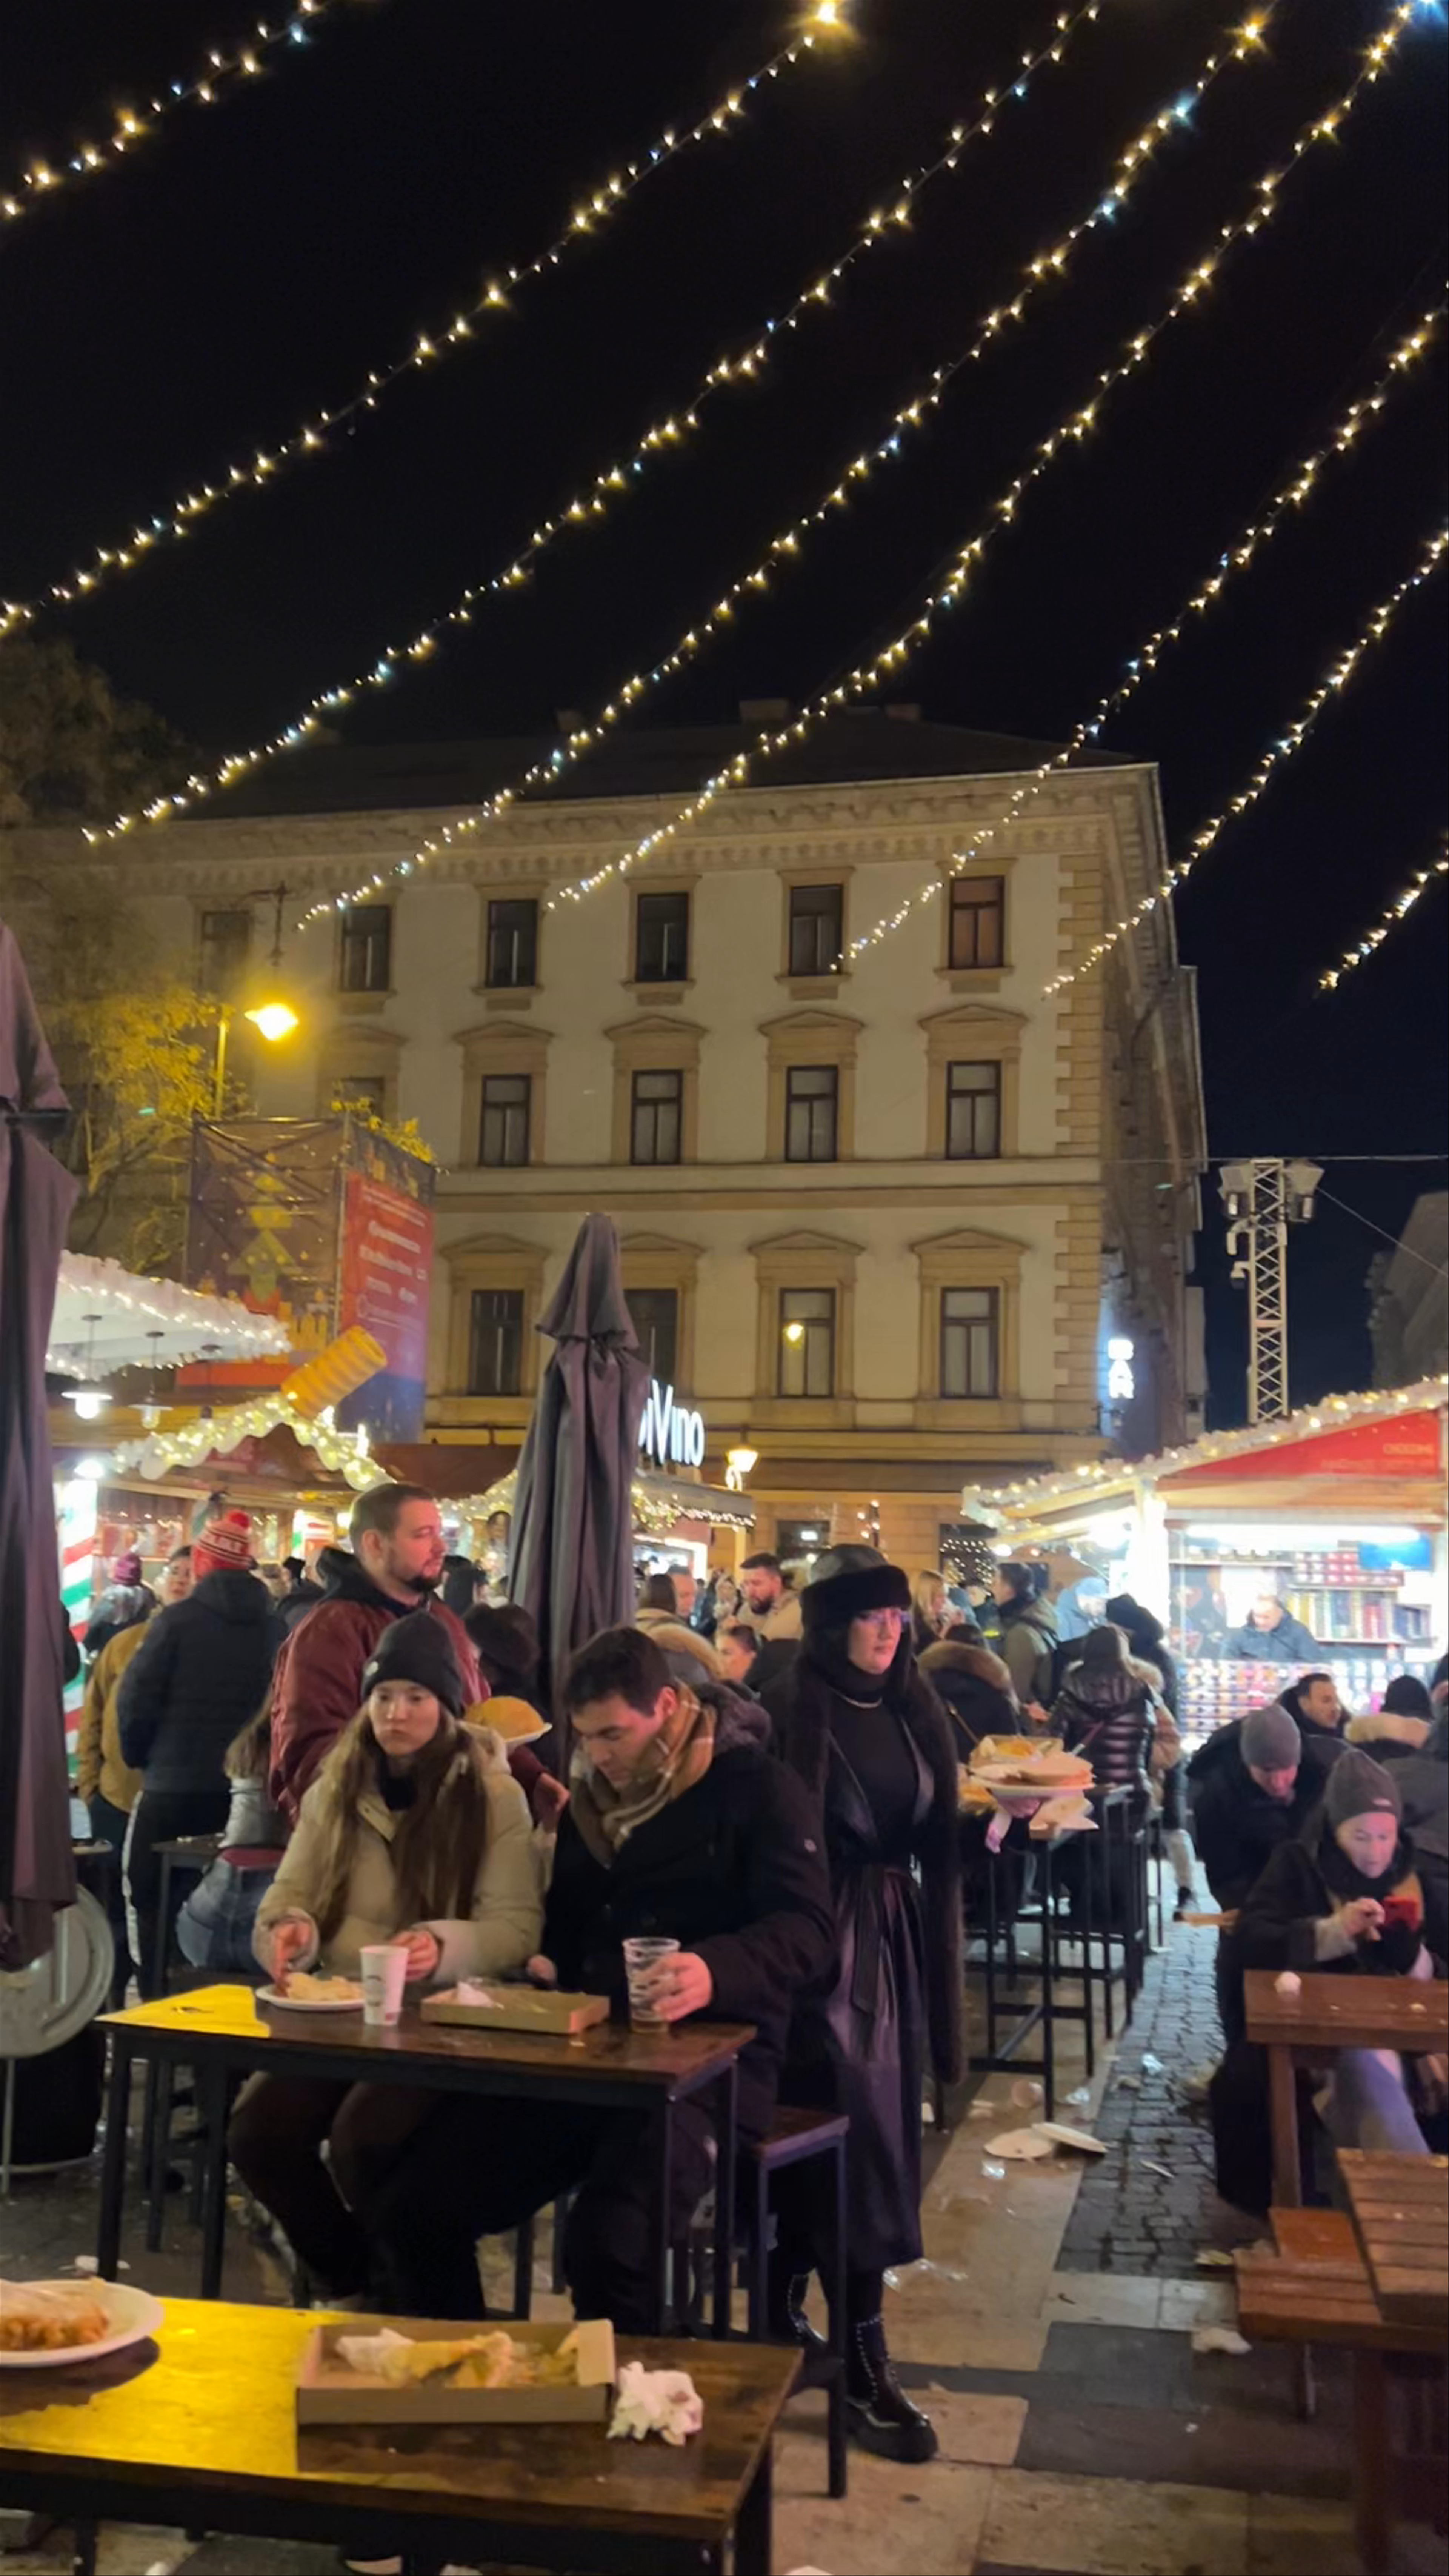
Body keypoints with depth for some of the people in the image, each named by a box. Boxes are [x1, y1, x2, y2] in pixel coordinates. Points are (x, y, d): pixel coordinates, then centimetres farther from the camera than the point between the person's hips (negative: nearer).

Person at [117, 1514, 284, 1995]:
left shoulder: (177, 1620, -10)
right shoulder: (274, 1628, 1)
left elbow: (135, 1701, -9)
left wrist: (139, 1757, 9)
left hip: (173, 1789, -4)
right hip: (244, 1791, 4)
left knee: (156, 1910, 7)